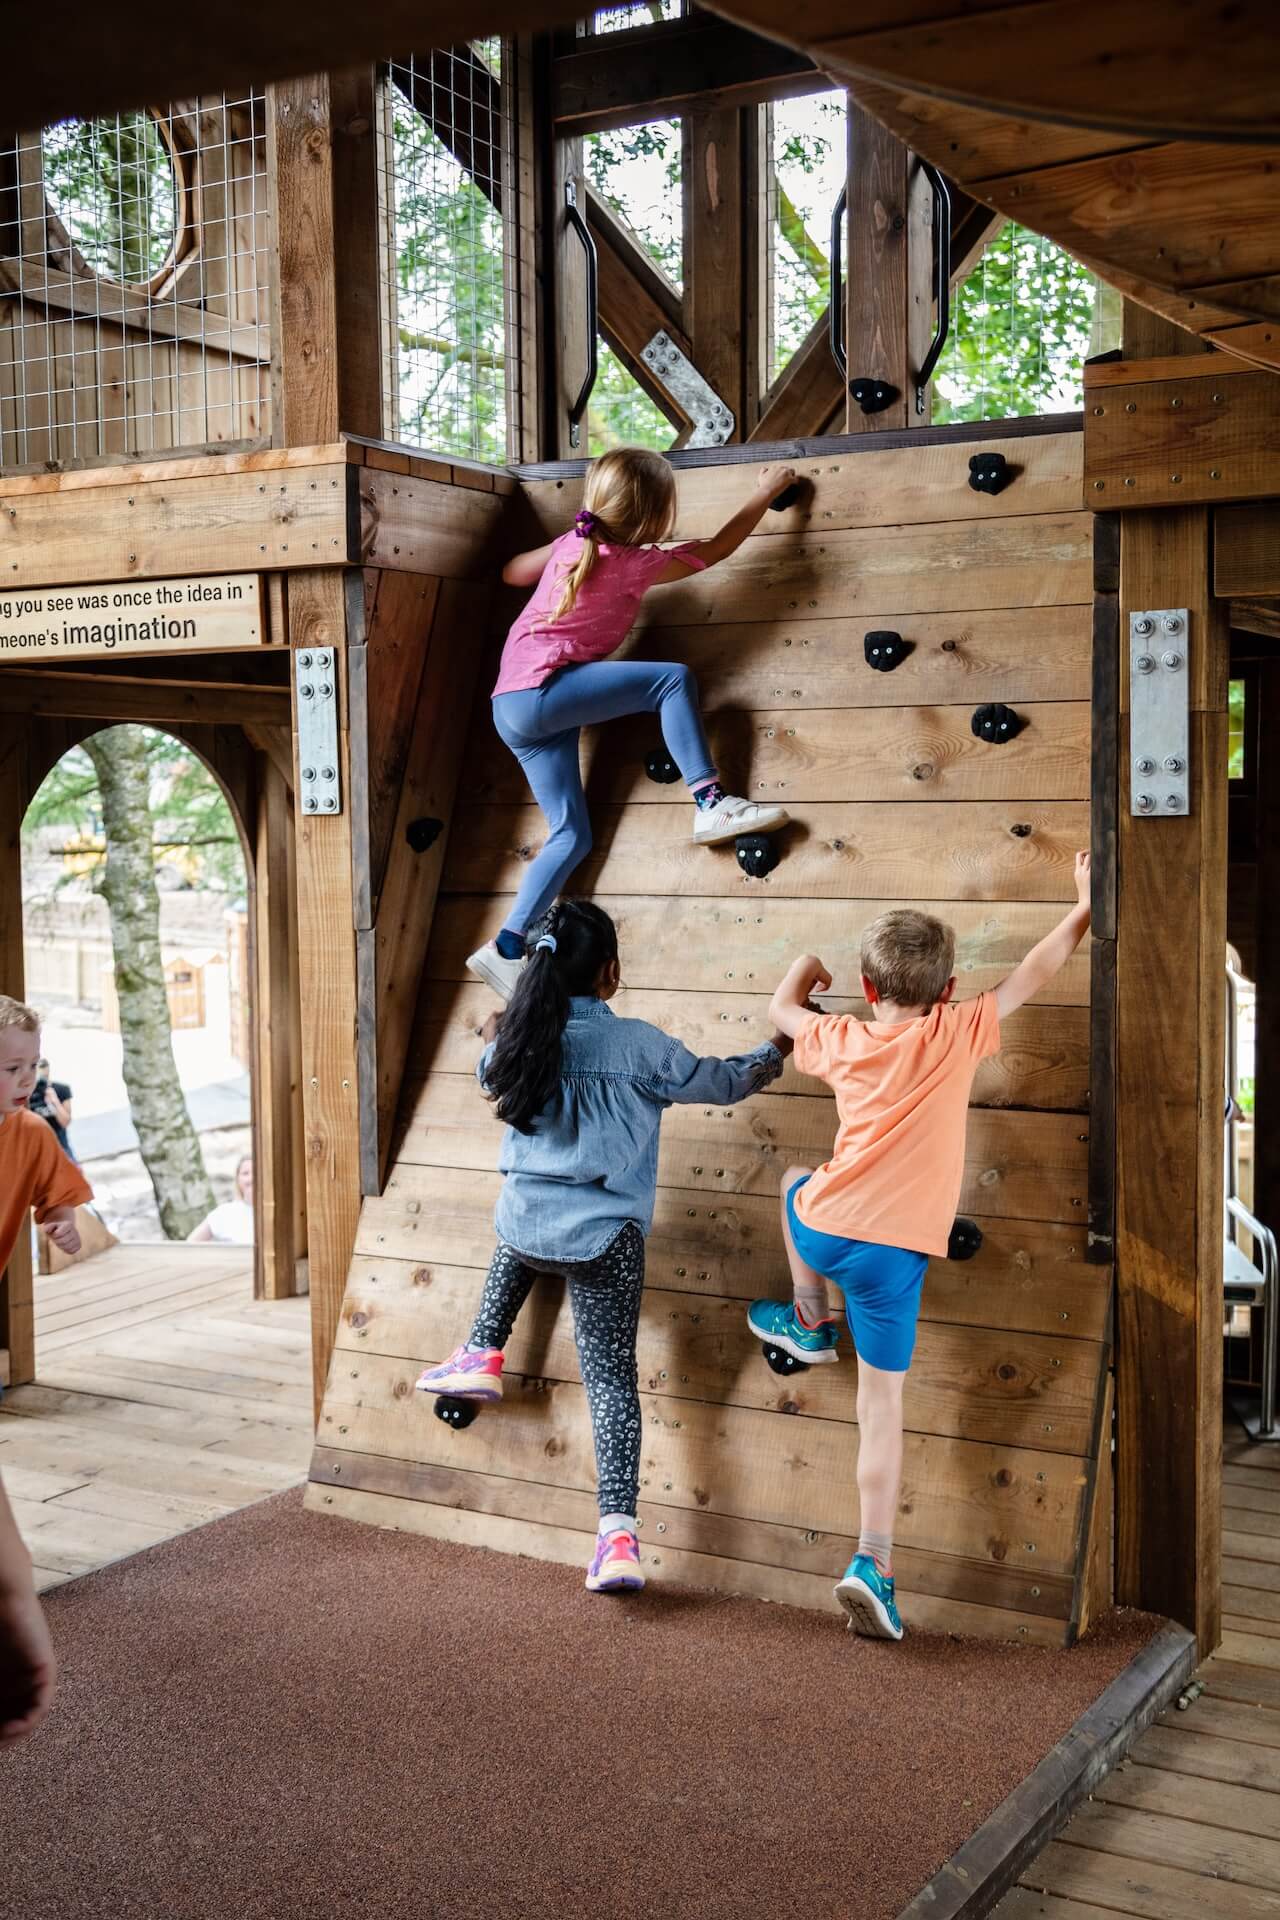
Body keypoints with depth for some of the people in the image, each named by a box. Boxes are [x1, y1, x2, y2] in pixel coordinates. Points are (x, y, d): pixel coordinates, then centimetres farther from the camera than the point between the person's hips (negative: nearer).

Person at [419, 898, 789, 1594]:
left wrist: (493, 1037, 46)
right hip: (604, 1240, -3)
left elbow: (492, 1075, 24)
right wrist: (779, 1047, 20)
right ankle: (618, 1536, -3)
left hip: (524, 1223, 3)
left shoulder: (522, 1040, 0)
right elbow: (726, 1082, 1)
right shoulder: (636, 1045, -9)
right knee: (612, 1377, 4)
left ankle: (482, 1355, 43)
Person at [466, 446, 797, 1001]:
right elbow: (717, 548, 3)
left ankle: (507, 948, 3)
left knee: (572, 835, 6)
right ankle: (710, 802, -13)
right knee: (672, 679, -12)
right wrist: (765, 492, 16)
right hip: (539, 691, -8)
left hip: (514, 706, 8)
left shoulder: (571, 544, 11)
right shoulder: (634, 564, -10)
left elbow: (510, 572, 29)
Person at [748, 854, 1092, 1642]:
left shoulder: (842, 1038, 6)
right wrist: (1087, 905, 18)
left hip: (823, 1225, 3)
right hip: (894, 1251, -2)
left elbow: (783, 1008, 26)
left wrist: (806, 968, 46)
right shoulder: (956, 1035, -2)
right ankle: (873, 1559, 1)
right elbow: (1035, 973, 6)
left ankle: (810, 1320, 46)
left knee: (797, 1177, 38)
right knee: (883, 1400, 7)